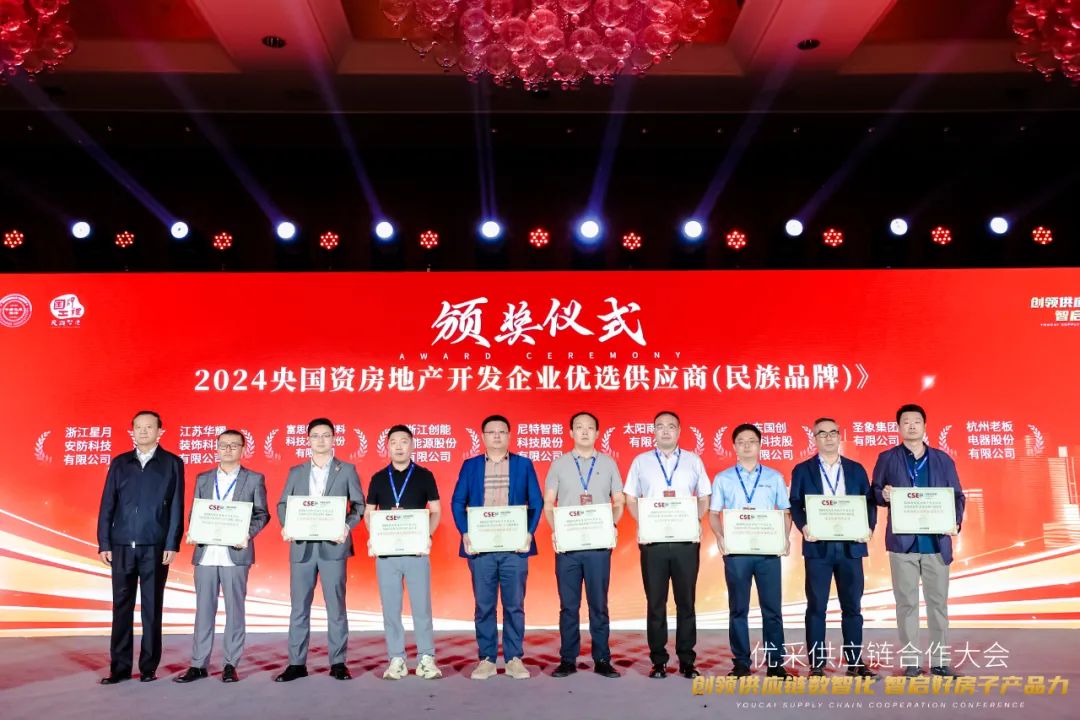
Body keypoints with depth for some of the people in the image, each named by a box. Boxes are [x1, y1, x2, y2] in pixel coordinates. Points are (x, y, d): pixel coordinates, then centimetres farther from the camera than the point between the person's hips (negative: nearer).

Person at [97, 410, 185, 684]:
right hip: (122, 546, 2)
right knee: (121, 606, 6)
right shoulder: (119, 463, 10)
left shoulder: (172, 463, 4)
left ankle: (149, 667, 11)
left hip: (155, 547, -2)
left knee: (152, 607, 4)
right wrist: (104, 543, 1)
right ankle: (120, 667, 13)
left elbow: (176, 507, 0)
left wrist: (172, 545, -7)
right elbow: (107, 504, 8)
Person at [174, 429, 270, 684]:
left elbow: (262, 514, 3)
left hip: (236, 553, -2)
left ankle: (231, 665, 9)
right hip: (205, 553, 3)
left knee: (234, 610, 2)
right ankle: (198, 665, 12)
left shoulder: (254, 479, 5)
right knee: (204, 610, 5)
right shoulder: (203, 479, 14)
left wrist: (248, 533, -14)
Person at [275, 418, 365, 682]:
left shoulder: (347, 470, 6)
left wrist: (347, 526, -15)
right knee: (299, 606, 5)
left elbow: (358, 504, 3)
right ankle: (297, 663, 12)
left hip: (333, 546, -2)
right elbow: (283, 504, 12)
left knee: (336, 606, 1)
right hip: (302, 546, 2)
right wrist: (286, 526, -8)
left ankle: (338, 663, 8)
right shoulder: (296, 471, 13)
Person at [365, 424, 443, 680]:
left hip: (417, 551, -2)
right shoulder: (378, 478, 9)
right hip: (386, 551, 2)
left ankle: (426, 659, 8)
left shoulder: (424, 476, 4)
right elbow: (368, 513, 12)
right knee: (390, 608, 5)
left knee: (422, 606, 0)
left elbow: (436, 511, 5)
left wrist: (427, 534, -12)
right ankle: (396, 660, 13)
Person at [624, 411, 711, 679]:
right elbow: (630, 499, 10)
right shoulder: (641, 461, 9)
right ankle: (658, 661, 11)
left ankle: (687, 661, 12)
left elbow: (704, 498, 12)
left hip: (686, 540, 0)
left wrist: (696, 521, -6)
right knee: (655, 603, 3)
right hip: (653, 541, 0)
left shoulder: (693, 461, 10)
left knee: (686, 602, 4)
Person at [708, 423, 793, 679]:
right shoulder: (722, 478, 9)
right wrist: (720, 537, -9)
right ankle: (741, 662, 12)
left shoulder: (774, 477, 11)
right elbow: (714, 514, 8)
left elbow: (785, 512, 10)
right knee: (738, 608, 5)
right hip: (736, 550, 0)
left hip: (769, 549, 0)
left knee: (772, 607, 0)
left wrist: (785, 537, -7)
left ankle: (775, 663, 7)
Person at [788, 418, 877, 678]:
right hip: (818, 546, -2)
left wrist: (869, 527, -10)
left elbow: (869, 502, 8)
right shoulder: (802, 470, 7)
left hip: (851, 546, 2)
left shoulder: (856, 469, 12)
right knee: (816, 606, 1)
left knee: (852, 606, 6)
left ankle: (854, 661, 14)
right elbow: (795, 505, 1)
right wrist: (804, 527, -17)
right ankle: (817, 663, 7)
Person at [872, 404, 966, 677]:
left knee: (938, 601, 6)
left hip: (936, 540, 2)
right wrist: (884, 495, -19)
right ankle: (910, 661, 9)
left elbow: (957, 495, 8)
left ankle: (940, 660, 14)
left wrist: (956, 521, -9)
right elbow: (875, 492, 4)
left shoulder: (943, 459, 10)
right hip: (902, 541, -1)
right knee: (907, 602, 3)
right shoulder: (887, 458, 6)